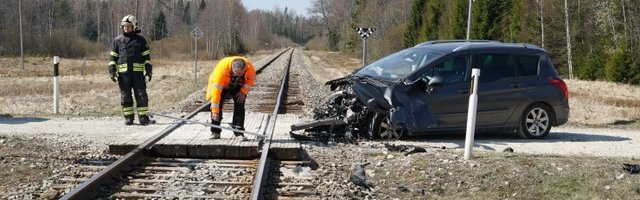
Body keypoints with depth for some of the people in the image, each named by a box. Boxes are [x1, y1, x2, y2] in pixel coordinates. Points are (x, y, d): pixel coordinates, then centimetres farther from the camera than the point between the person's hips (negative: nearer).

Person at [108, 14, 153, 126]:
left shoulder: (140, 40, 10)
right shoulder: (117, 40, 11)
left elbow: (146, 57, 10)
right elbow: (113, 57, 11)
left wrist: (148, 70, 1)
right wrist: (112, 71, 1)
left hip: (138, 72, -1)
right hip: (123, 73, 1)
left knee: (141, 95, -3)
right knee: (125, 97, 2)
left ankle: (143, 118, 2)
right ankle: (128, 118, 7)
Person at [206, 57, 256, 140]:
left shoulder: (249, 67, -33)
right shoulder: (221, 68, -43)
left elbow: (251, 78, -7)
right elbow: (216, 90, -41)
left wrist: (244, 91, -18)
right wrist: (215, 111, -41)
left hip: (237, 86, 2)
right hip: (221, 86, -2)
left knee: (239, 105, -11)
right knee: (218, 105, -16)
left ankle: (239, 132, -4)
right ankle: (215, 132, -6)